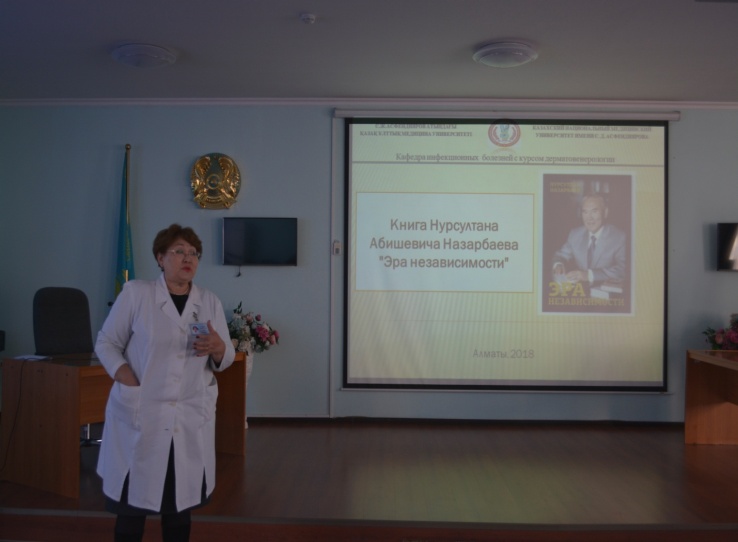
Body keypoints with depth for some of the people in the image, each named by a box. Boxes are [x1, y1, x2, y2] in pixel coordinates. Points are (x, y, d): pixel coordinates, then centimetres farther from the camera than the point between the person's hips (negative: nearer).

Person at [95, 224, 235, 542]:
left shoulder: (210, 302, 6)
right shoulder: (135, 293, -2)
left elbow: (225, 359, 9)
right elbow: (106, 343, 2)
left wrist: (216, 347, -14)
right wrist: (130, 384, -13)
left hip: (191, 417, 3)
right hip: (140, 414, -2)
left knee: (180, 503, 11)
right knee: (132, 503, 5)